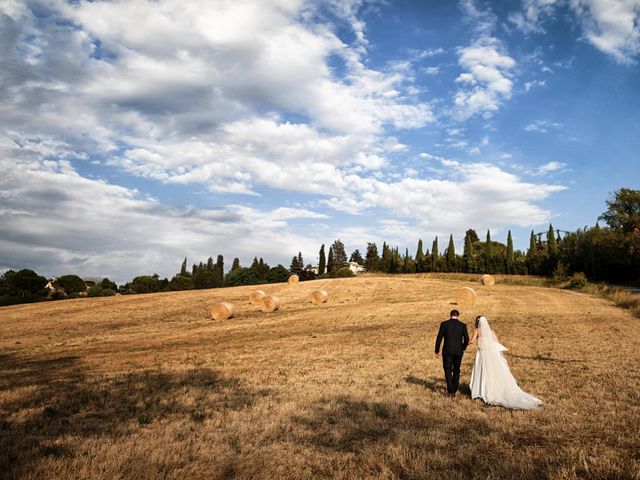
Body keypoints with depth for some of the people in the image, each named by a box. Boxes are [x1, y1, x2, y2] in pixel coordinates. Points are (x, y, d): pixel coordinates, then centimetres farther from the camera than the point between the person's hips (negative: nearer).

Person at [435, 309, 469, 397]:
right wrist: (463, 348, 21)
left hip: (447, 351, -2)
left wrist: (437, 351, 3)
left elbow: (439, 338, -4)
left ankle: (450, 391, -6)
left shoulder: (444, 324, -3)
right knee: (456, 370, 16)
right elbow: (466, 339, 2)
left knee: (448, 370, 7)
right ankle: (454, 391, 19)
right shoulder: (463, 325, 1)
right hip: (458, 351, 2)